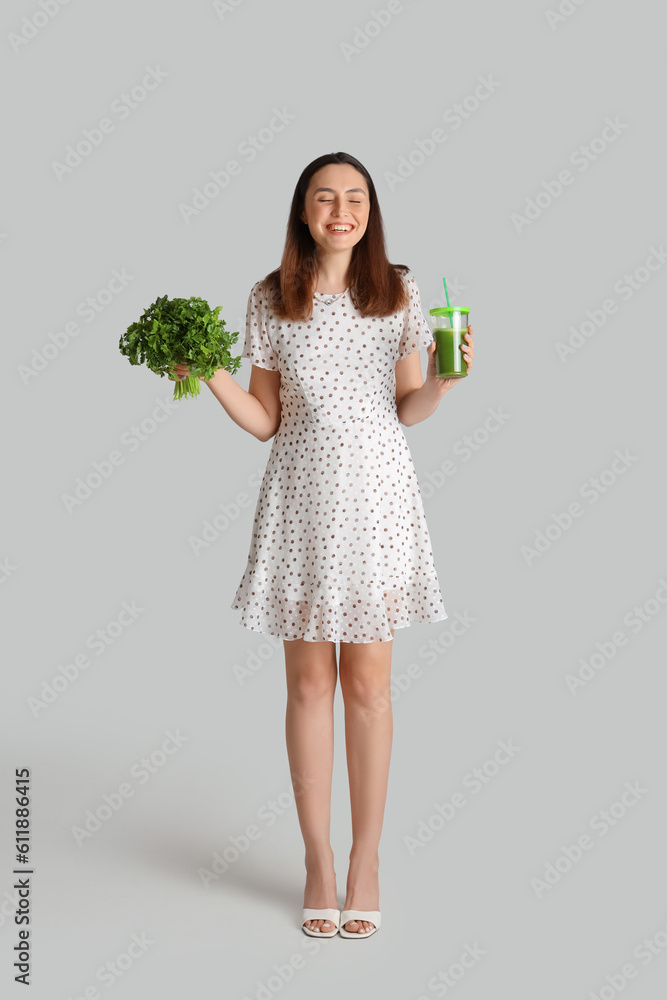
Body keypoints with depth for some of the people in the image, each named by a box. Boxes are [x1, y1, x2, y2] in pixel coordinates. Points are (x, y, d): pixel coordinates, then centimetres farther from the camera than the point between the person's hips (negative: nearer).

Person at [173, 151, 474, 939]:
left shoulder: (398, 292, 3)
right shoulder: (270, 300, 3)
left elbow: (408, 410, 7)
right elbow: (265, 421, 4)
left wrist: (445, 378, -12)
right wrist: (211, 376, -11)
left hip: (377, 496, 0)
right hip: (302, 498, 1)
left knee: (367, 682, 4)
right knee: (309, 680, 6)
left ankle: (366, 861, 19)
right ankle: (317, 860, 20)